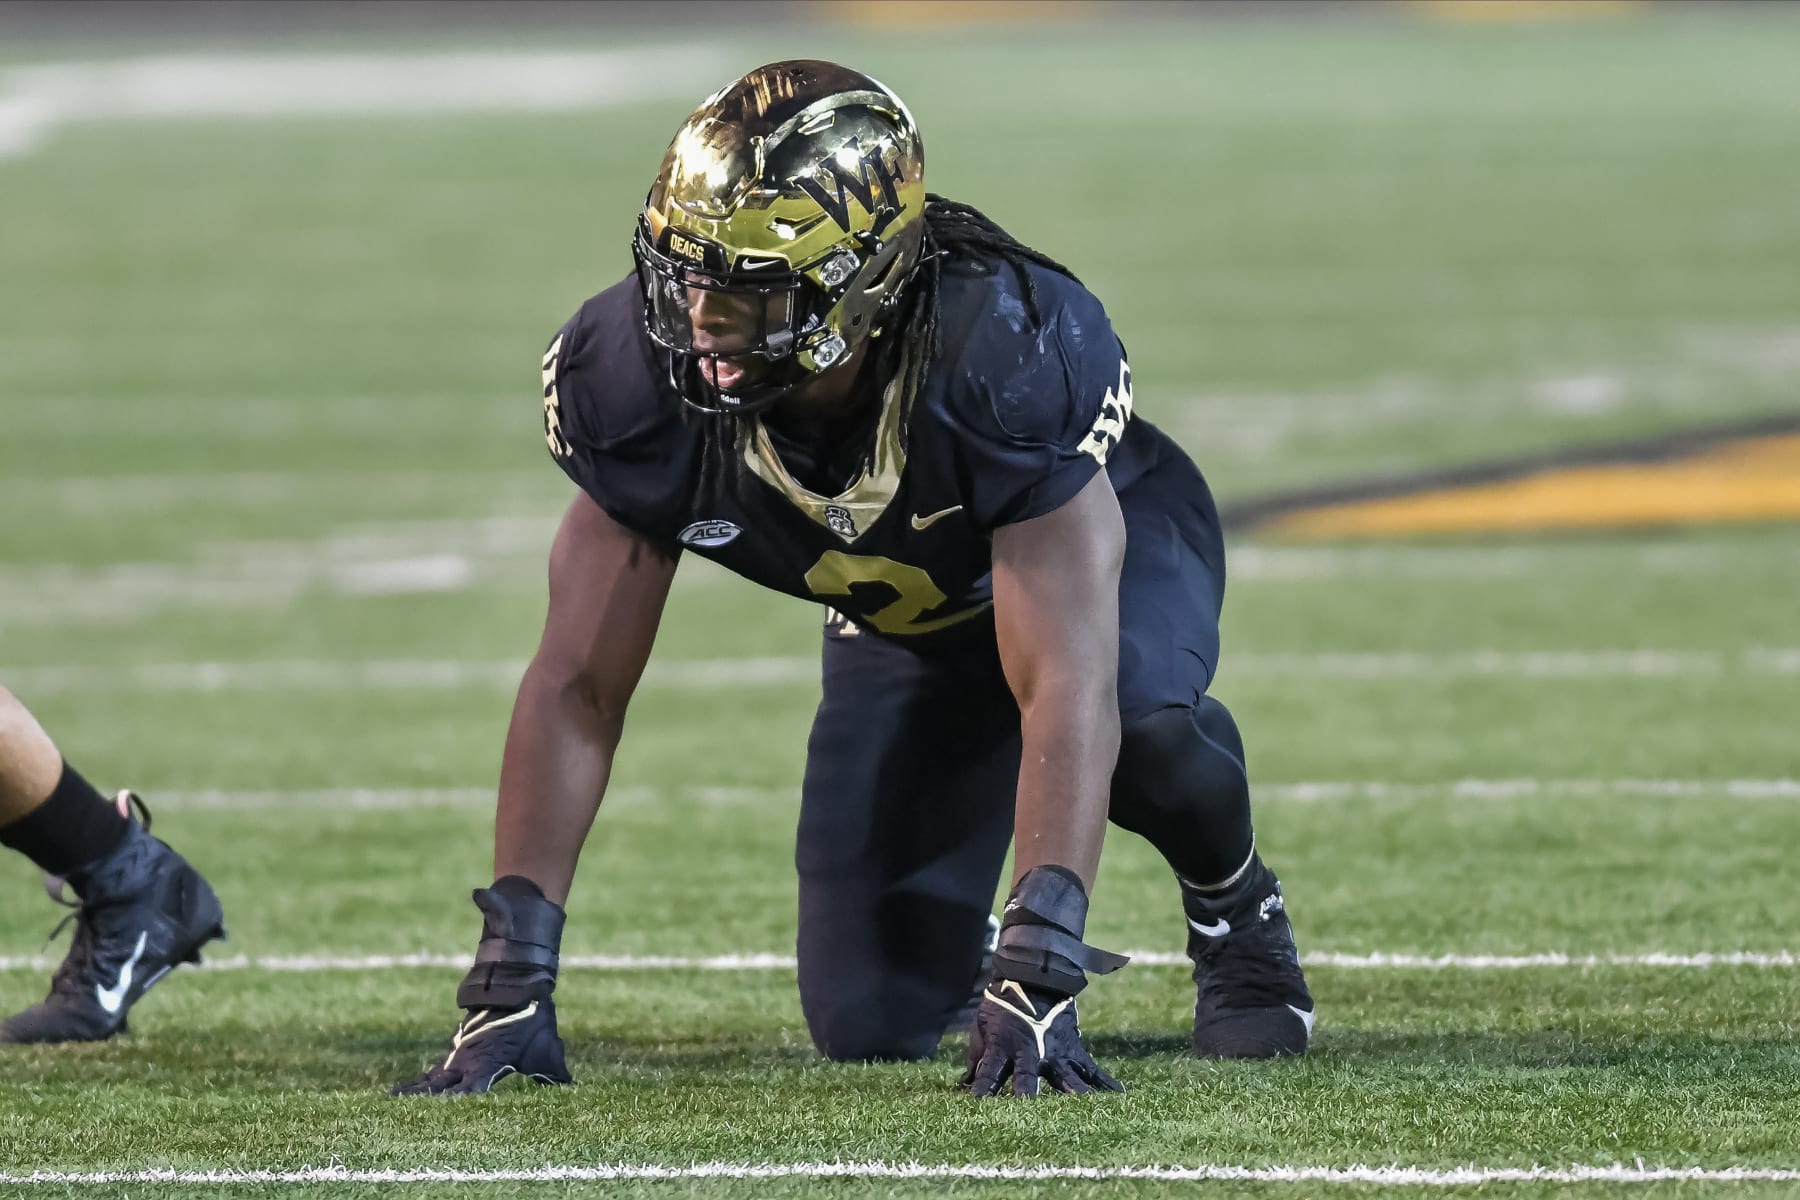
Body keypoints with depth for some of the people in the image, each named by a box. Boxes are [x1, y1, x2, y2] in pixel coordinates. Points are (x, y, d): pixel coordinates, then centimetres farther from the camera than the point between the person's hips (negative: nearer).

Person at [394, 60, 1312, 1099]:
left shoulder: (1009, 356, -43)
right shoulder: (639, 378, -30)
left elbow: (1067, 692, -47)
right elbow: (579, 684, -23)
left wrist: (1036, 979, -55)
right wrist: (513, 975, -30)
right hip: (904, 616, 4)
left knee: (1136, 708, -40)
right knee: (870, 1023, -8)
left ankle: (1233, 900, -6)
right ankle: (953, 934, 29)